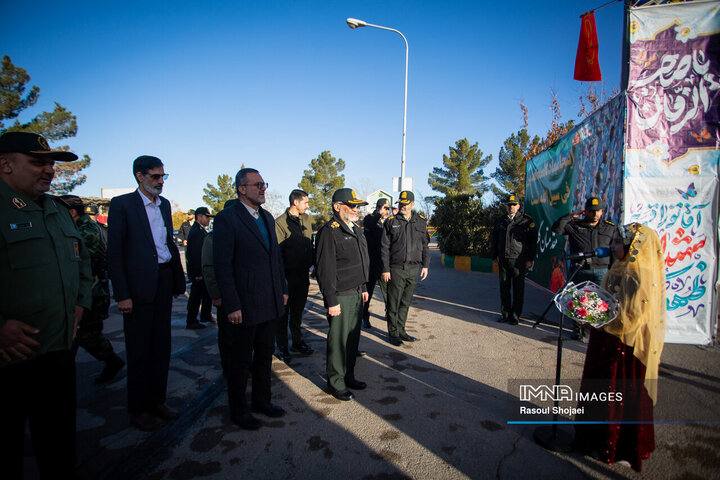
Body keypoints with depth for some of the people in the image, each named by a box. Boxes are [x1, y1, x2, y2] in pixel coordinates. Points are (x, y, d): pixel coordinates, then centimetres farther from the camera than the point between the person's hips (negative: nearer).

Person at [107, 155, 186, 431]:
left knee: (161, 344, 12)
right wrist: (121, 294, -14)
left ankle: (157, 401, 27)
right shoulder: (122, 204, -7)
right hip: (138, 285, -6)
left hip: (164, 281, 6)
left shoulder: (164, 204, 12)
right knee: (139, 349, 5)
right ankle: (138, 409, 20)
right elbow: (114, 252, -9)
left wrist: (178, 279, 11)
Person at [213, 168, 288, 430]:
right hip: (244, 305, -7)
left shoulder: (267, 217, 12)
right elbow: (222, 266, -16)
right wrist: (231, 305, -18)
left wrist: (283, 290, 13)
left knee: (264, 355, 19)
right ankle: (238, 410, 28)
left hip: (270, 304, 7)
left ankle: (261, 400, 37)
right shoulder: (227, 218, -12)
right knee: (240, 361, 10)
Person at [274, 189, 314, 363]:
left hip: (303, 273, 6)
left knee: (298, 310, 16)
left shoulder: (307, 219, 10)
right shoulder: (280, 222, -12)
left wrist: (311, 264, 12)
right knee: (283, 312, 6)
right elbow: (277, 251, -13)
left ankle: (297, 342, 29)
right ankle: (282, 346, 18)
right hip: (287, 275, -6)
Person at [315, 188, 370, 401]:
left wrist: (363, 288, 21)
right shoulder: (329, 232, -14)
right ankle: (335, 382, 17)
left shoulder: (356, 230, 15)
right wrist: (331, 301, -18)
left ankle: (349, 376, 30)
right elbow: (325, 270, -17)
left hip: (356, 294, 8)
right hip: (341, 296, -8)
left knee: (353, 337, 15)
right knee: (338, 339, 2)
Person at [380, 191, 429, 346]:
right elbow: (384, 247, -3)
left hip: (414, 269, 3)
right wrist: (385, 269, -8)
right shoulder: (391, 222, -2)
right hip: (396, 269, -3)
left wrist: (425, 265, 9)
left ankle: (401, 330, 25)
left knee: (406, 302, 12)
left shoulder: (421, 221, 8)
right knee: (394, 303, 2)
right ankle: (393, 333, 15)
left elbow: (425, 245, 15)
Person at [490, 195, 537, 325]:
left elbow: (533, 241, 1)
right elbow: (493, 240, 18)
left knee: (518, 289, 1)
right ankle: (506, 313, 18)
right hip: (503, 260, 4)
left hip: (518, 260, -4)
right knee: (504, 288, 8)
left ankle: (515, 316, 10)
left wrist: (530, 259, -4)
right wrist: (494, 257, 11)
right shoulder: (500, 221, 13)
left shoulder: (526, 221, 1)